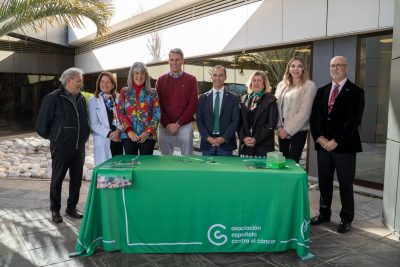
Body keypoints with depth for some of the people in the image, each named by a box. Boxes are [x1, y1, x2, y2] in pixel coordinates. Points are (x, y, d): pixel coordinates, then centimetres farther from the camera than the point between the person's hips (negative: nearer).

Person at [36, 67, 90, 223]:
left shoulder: (81, 98, 7)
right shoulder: (53, 98, -10)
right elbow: (42, 123, -6)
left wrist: (84, 136, 12)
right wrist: (52, 136, 5)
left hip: (79, 147, 5)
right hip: (61, 147, -5)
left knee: (77, 179, 11)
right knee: (57, 179, 7)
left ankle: (71, 208, 26)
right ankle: (55, 210, 21)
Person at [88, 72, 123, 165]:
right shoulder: (93, 100, 4)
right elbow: (94, 124, -3)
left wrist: (118, 131, -12)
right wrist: (109, 134, -12)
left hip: (119, 139, 3)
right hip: (103, 141, -2)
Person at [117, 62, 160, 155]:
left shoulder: (152, 93, 6)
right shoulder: (124, 92, 9)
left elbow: (157, 114, 0)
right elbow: (120, 113, 3)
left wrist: (148, 132, -12)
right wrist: (129, 130, -10)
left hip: (148, 136, -1)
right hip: (128, 135, 1)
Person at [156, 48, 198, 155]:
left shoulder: (191, 80, 3)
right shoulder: (161, 80, 9)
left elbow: (193, 105, -4)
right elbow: (158, 104, 4)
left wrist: (178, 124, -9)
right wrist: (166, 124, -8)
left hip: (185, 126, -2)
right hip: (165, 127, 2)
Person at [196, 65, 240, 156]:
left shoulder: (233, 98, 5)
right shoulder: (203, 98, 8)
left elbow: (235, 121, 0)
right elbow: (199, 120, 4)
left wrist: (224, 138, -11)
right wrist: (208, 138, -9)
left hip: (226, 143, -1)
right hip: (207, 143, 1)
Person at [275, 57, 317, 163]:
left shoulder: (309, 85, -6)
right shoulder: (282, 85, 10)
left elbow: (305, 111, -12)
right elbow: (277, 106, 9)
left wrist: (288, 130, -13)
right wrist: (279, 126, -3)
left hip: (298, 130, -5)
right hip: (282, 130, 5)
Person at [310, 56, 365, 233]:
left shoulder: (355, 92, -3)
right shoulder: (322, 91, 13)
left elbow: (354, 120, -12)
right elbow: (314, 116, 9)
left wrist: (335, 141, -16)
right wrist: (319, 138, -6)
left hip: (344, 146, -4)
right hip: (322, 144, 4)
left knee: (345, 184, 4)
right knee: (324, 182, 12)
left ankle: (346, 219, 19)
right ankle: (324, 213, 27)